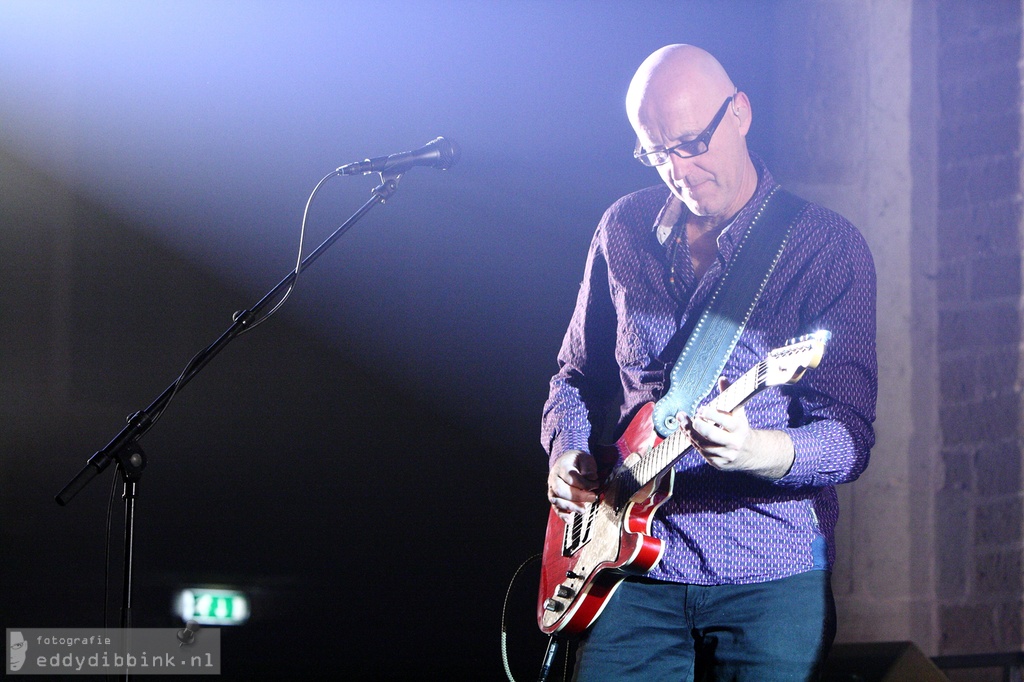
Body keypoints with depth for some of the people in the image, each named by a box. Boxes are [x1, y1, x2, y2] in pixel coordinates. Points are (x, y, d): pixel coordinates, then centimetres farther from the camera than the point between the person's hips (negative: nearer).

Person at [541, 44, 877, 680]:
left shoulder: (827, 246, -5)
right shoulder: (624, 230, 9)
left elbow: (851, 437, -11)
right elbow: (579, 373, 21)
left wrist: (755, 451, -31)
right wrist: (568, 454, 0)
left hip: (770, 577, -3)